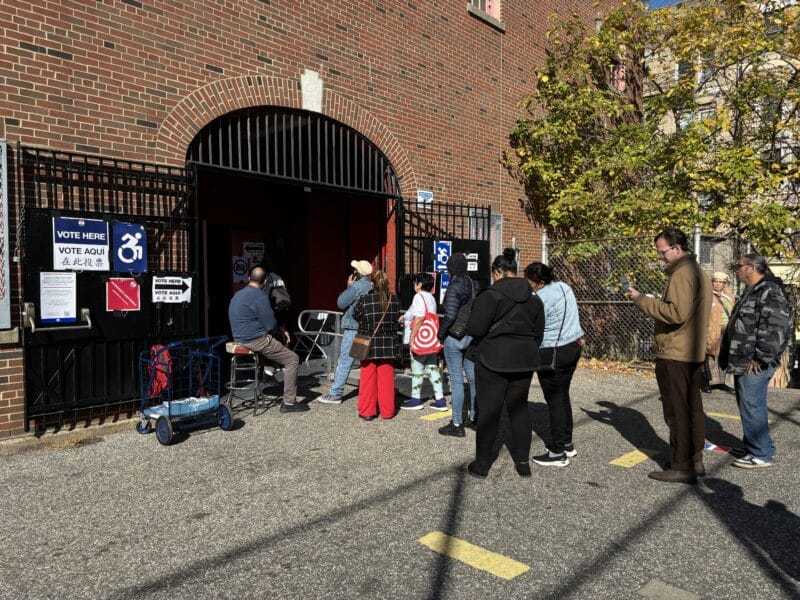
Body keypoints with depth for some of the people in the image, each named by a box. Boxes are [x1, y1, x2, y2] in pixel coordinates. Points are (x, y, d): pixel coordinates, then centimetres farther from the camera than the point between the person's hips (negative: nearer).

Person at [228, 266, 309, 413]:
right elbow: (271, 325, -17)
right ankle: (289, 402, -3)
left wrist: (281, 330, 14)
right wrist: (280, 329, 8)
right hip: (256, 341, -9)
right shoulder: (260, 296, -16)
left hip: (240, 338, 9)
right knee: (292, 359, -3)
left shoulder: (238, 295, 14)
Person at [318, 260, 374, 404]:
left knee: (344, 361, -5)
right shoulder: (373, 286, 10)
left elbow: (341, 303, -9)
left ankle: (335, 394, -2)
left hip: (353, 328, -7)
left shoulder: (356, 286, -12)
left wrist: (348, 286, 1)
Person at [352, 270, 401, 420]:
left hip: (370, 344, -2)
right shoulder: (394, 299, -4)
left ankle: (367, 411, 15)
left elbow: (356, 315, 1)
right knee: (386, 378, 11)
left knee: (368, 378, 8)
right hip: (389, 344, 2)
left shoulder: (365, 300, -13)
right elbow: (396, 319, 6)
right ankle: (387, 411, 19)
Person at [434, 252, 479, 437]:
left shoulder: (454, 287, -16)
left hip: (454, 338, -8)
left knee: (456, 380, -2)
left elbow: (450, 315, -22)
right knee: (473, 377, 14)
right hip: (472, 336, 8)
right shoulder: (473, 285, 7)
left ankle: (457, 424, 5)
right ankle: (474, 418, 27)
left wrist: (440, 333, -8)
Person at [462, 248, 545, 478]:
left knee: (489, 411, 2)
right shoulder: (533, 298, 9)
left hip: (494, 360, -6)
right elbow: (539, 332, 13)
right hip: (525, 360, 6)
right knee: (519, 408, 15)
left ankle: (481, 464, 11)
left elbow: (475, 329, -18)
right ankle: (523, 462, 20)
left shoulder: (490, 295, -13)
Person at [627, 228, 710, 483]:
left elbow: (676, 313, -26)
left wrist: (642, 300, -20)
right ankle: (695, 460, 26)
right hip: (694, 353, 10)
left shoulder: (681, 274, -16)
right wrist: (652, 302, 9)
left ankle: (681, 467, 5)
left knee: (677, 412, -3)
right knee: (692, 408, 16)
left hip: (675, 355, -10)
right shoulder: (697, 271, 17)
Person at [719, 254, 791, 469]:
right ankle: (754, 446, 29)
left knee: (752, 407, -5)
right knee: (747, 406, 17)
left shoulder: (770, 292, -14)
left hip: (754, 365, -10)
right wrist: (730, 357, 21)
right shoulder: (752, 292, 19)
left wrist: (760, 358, -20)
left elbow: (778, 327, -24)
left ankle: (761, 455, 5)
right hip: (742, 363, 10)